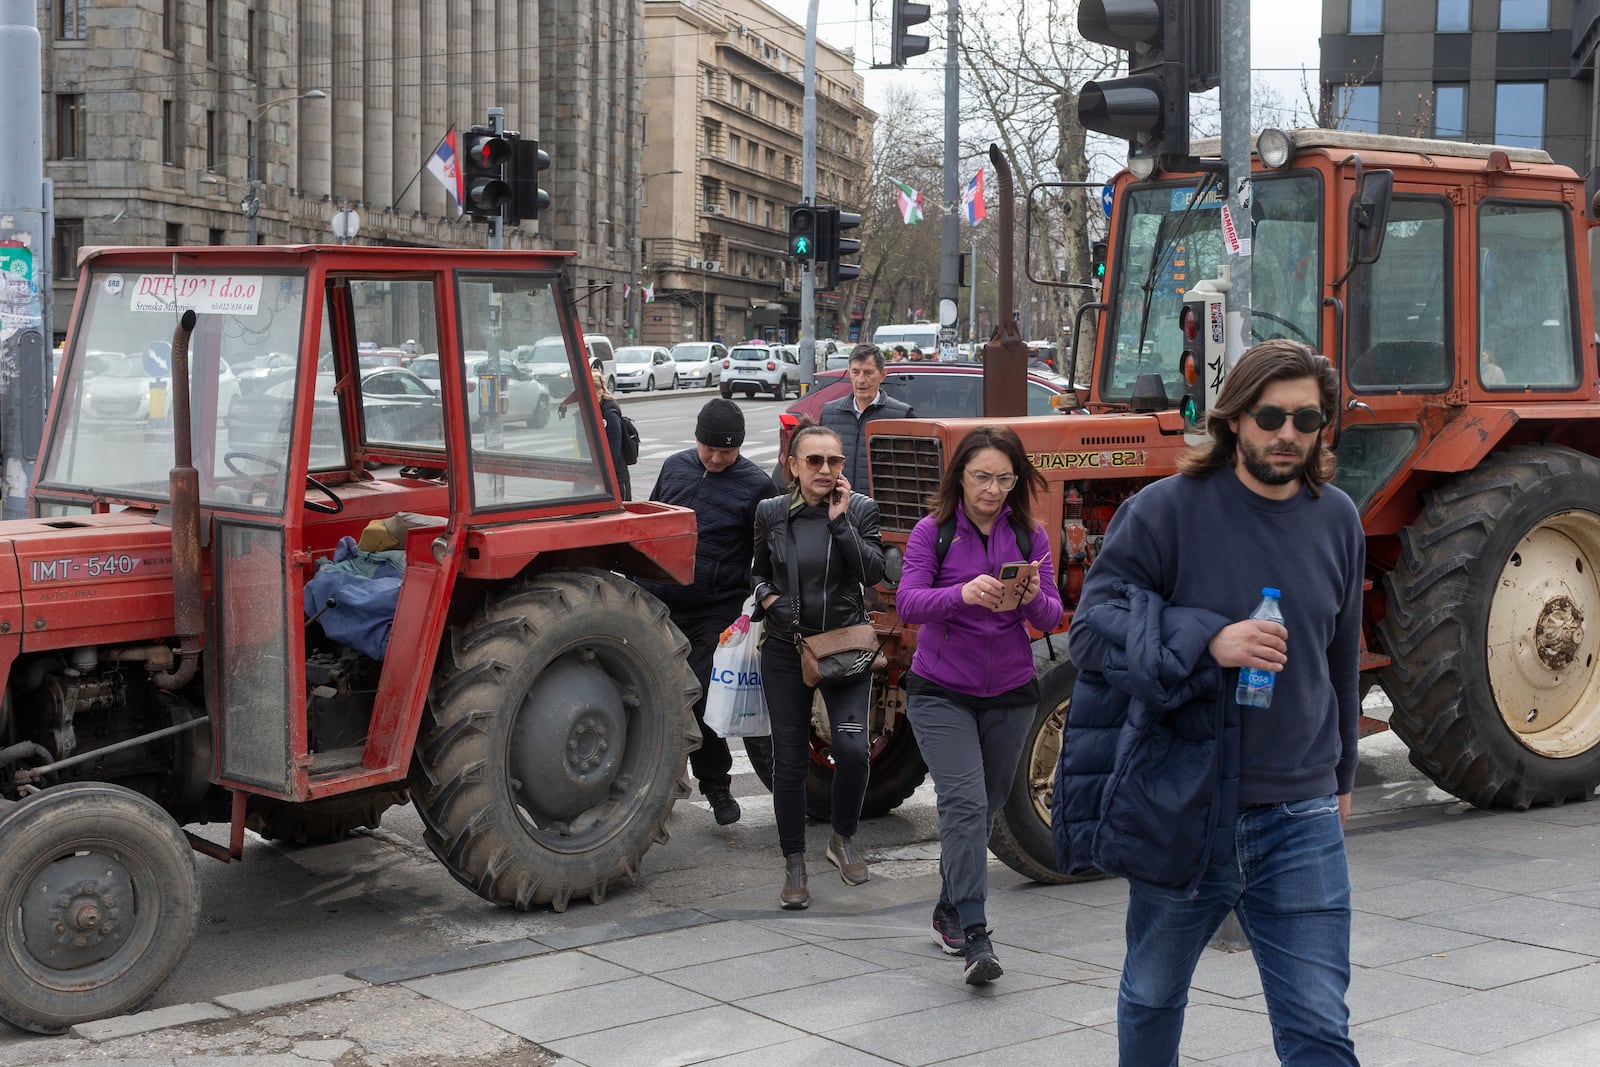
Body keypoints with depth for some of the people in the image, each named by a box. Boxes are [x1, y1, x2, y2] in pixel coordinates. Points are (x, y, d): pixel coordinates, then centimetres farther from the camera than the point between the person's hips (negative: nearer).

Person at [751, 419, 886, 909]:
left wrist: (840, 519, -18)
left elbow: (873, 571, -15)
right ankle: (794, 865, 16)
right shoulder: (771, 513, 1)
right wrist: (766, 596, -4)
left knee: (852, 748, -15)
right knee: (790, 759, 3)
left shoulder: (860, 509, -2)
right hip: (787, 650, 1)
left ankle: (843, 839, 12)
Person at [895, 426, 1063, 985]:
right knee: (964, 801, -17)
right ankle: (974, 936, -18)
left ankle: (949, 910, 33)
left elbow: (1052, 616, -3)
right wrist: (964, 593, -38)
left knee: (986, 804, 13)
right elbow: (908, 602, -19)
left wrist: (1032, 598, -27)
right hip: (941, 691, -3)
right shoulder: (933, 531, -7)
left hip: (1010, 693, 3)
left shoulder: (1029, 535, 0)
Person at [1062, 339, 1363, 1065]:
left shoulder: (1336, 520, 6)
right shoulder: (1168, 509, -8)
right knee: (1153, 997, 18)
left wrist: (1342, 772, 25)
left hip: (1301, 818, 2)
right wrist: (1208, 642, -24)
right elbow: (1091, 628, -11)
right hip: (1181, 810, -2)